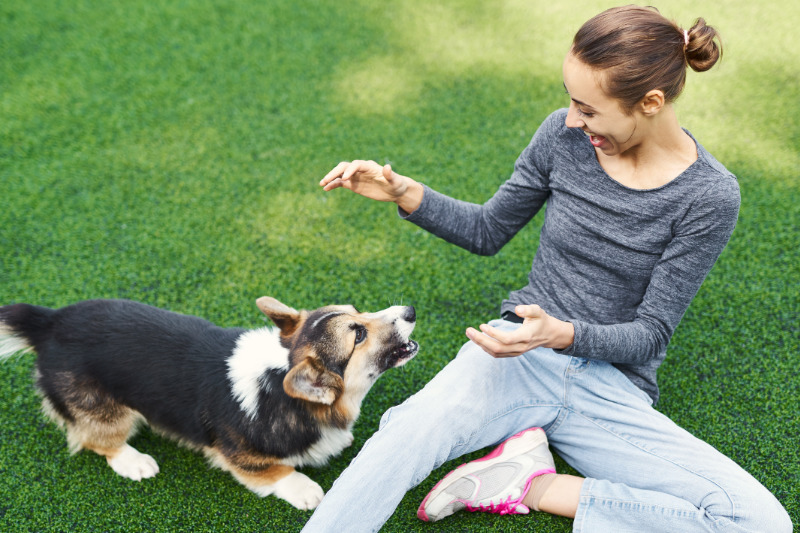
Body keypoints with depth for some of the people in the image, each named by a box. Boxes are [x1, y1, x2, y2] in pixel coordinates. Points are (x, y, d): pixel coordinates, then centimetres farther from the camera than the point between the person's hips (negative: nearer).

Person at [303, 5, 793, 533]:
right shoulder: (564, 135, -2)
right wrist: (403, 192, -6)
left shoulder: (709, 196, -10)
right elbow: (488, 231, 10)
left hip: (610, 389, 0)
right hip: (521, 355, 1)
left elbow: (650, 334, -9)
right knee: (409, 431, -33)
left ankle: (532, 488, -16)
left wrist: (562, 333, -29)